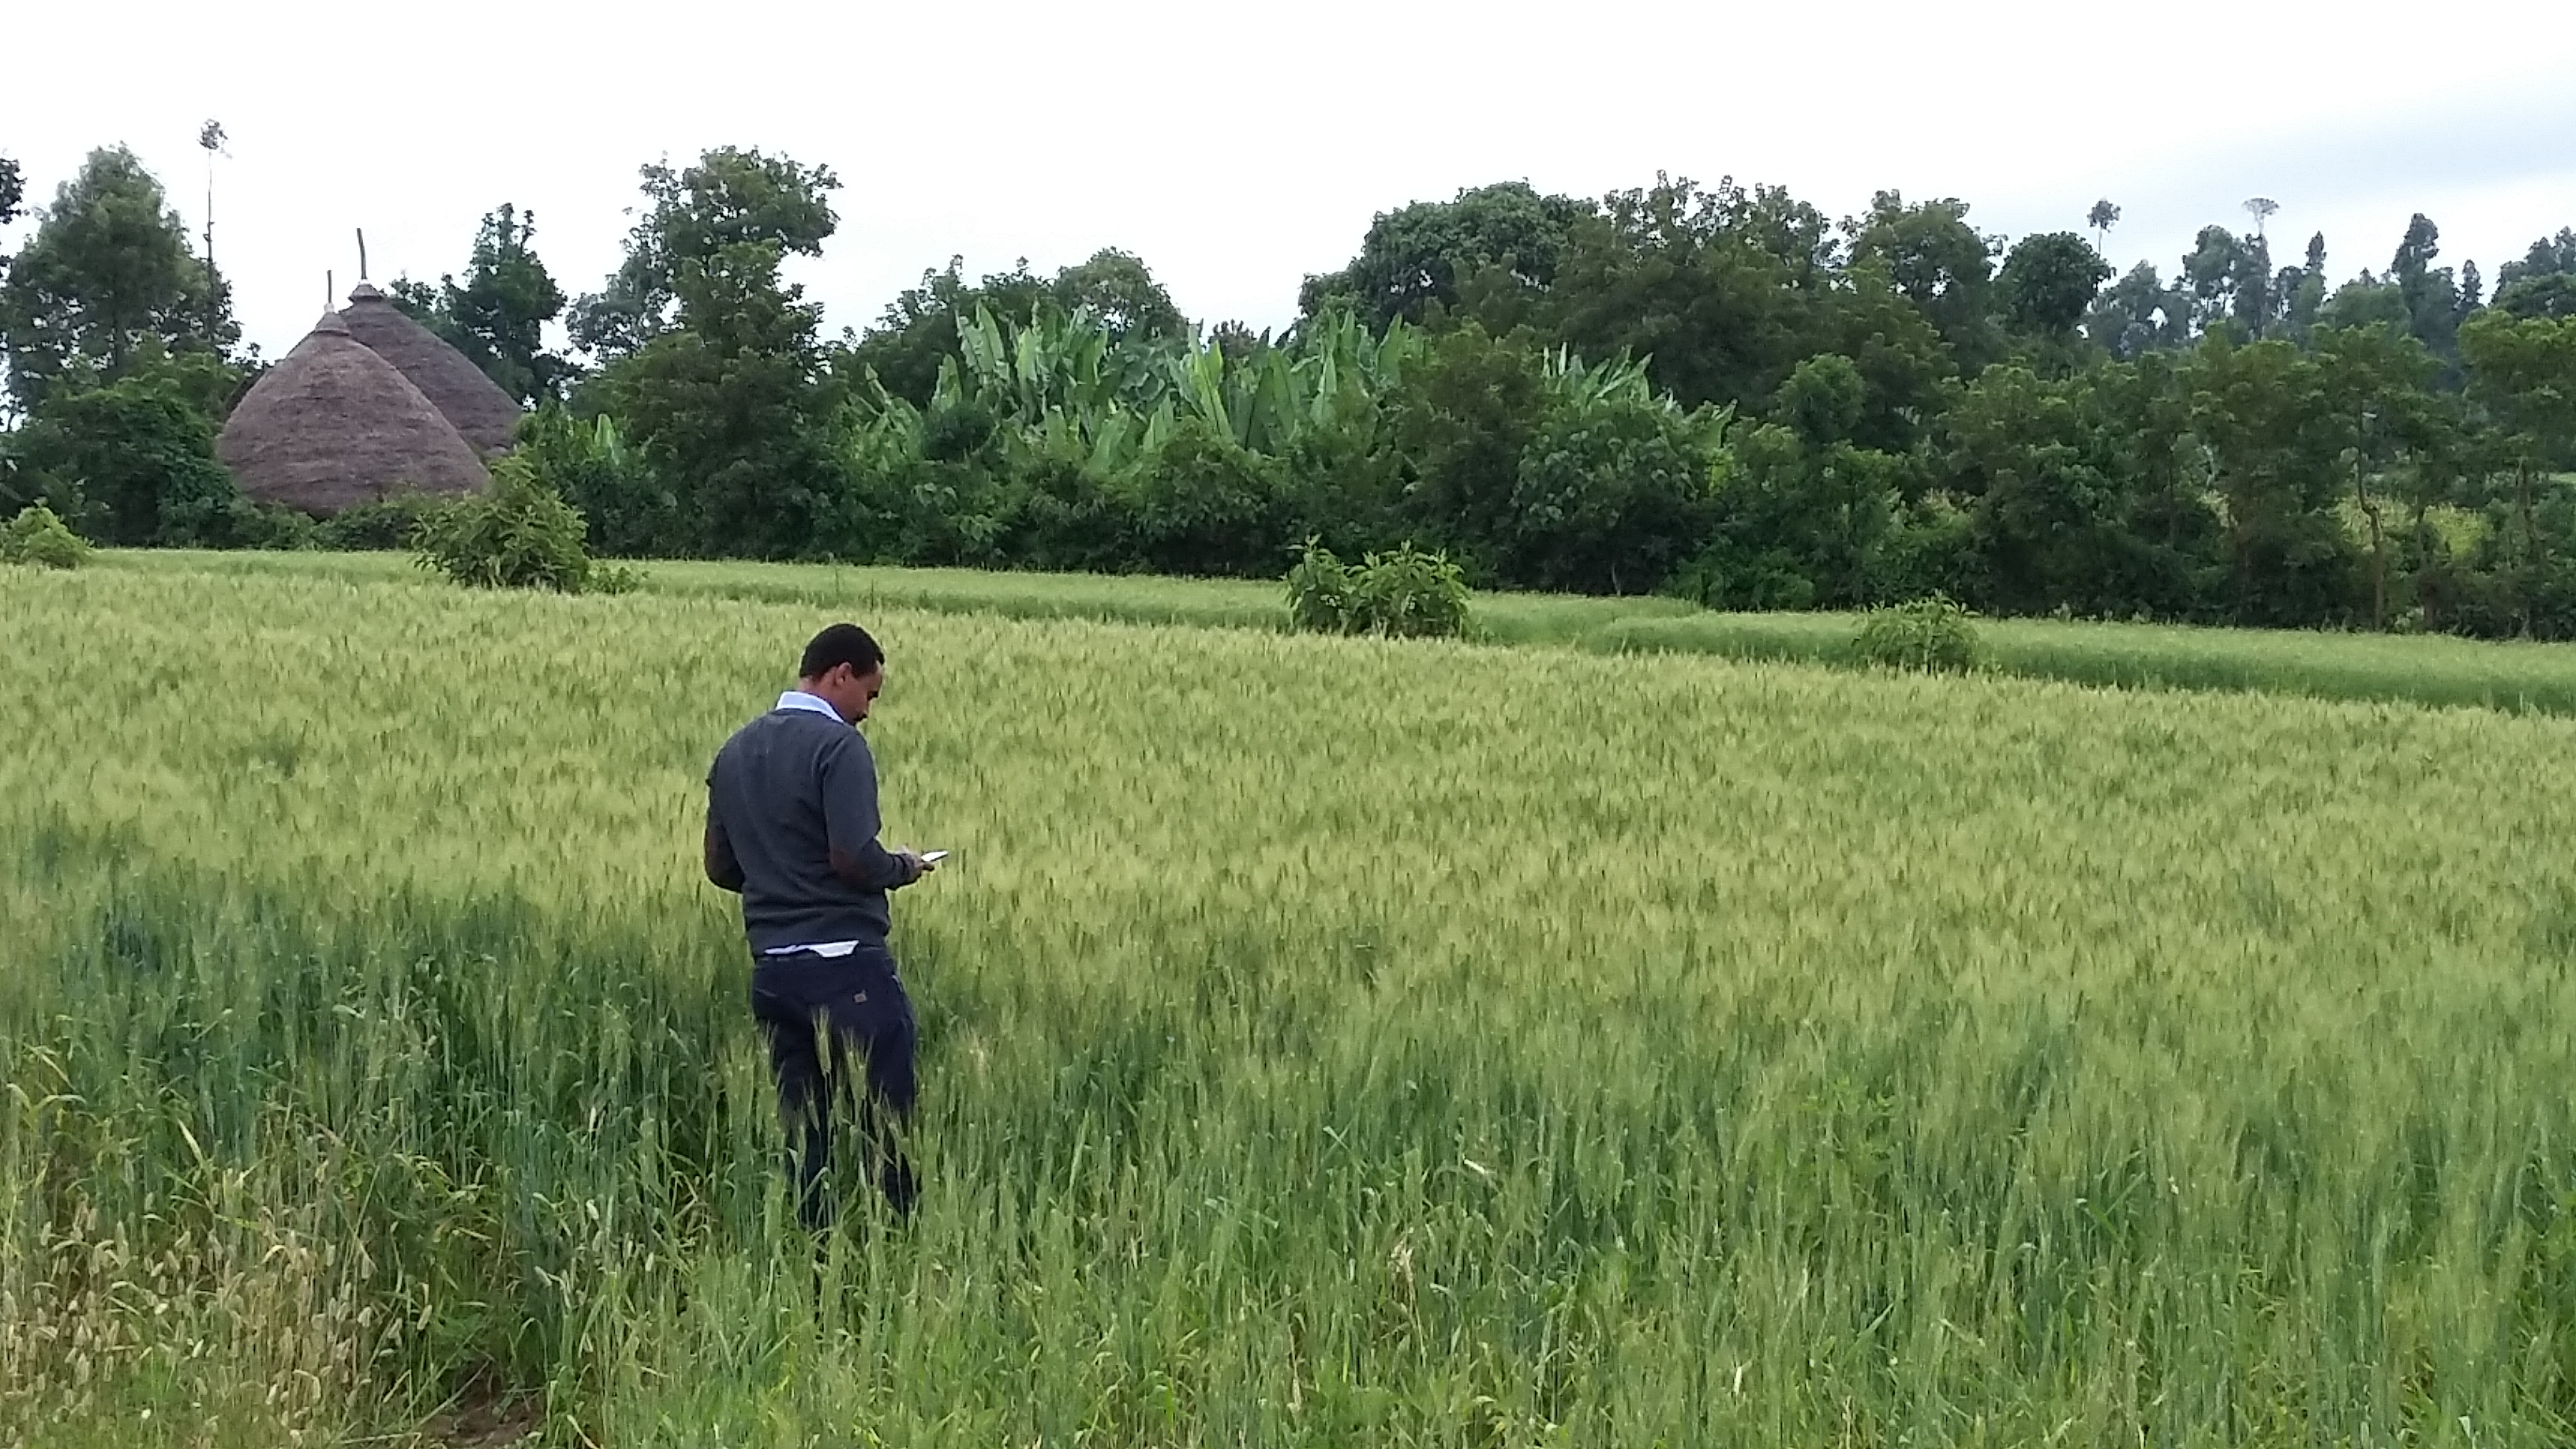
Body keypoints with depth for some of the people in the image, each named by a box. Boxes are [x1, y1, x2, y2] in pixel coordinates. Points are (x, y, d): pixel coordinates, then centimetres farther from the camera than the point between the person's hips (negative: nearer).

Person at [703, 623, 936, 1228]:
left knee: (804, 1133, 10)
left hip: (772, 969, 7)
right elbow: (855, 857, -19)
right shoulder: (838, 745, -11)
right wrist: (903, 867, 0)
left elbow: (721, 867, 16)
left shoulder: (735, 751, 13)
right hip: (846, 965, -7)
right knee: (887, 1127, -2)